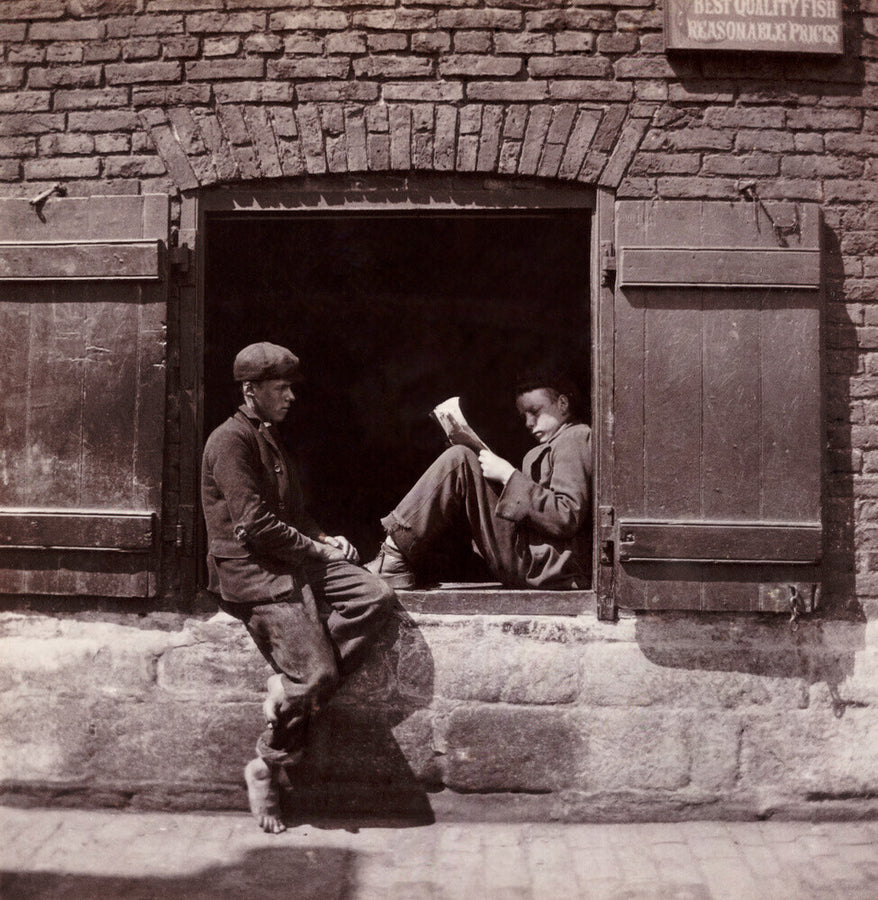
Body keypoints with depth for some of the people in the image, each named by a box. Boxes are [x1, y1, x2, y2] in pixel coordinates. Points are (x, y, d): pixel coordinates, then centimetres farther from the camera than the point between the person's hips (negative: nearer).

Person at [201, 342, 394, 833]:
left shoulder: (272, 439, 22)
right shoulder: (231, 440, -9)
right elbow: (255, 524, -18)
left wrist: (326, 539, 7)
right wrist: (316, 548, -10)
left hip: (294, 562, 9)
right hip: (252, 572, -9)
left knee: (376, 595, -12)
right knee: (316, 675, -16)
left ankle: (291, 685, -9)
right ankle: (267, 767, 7)